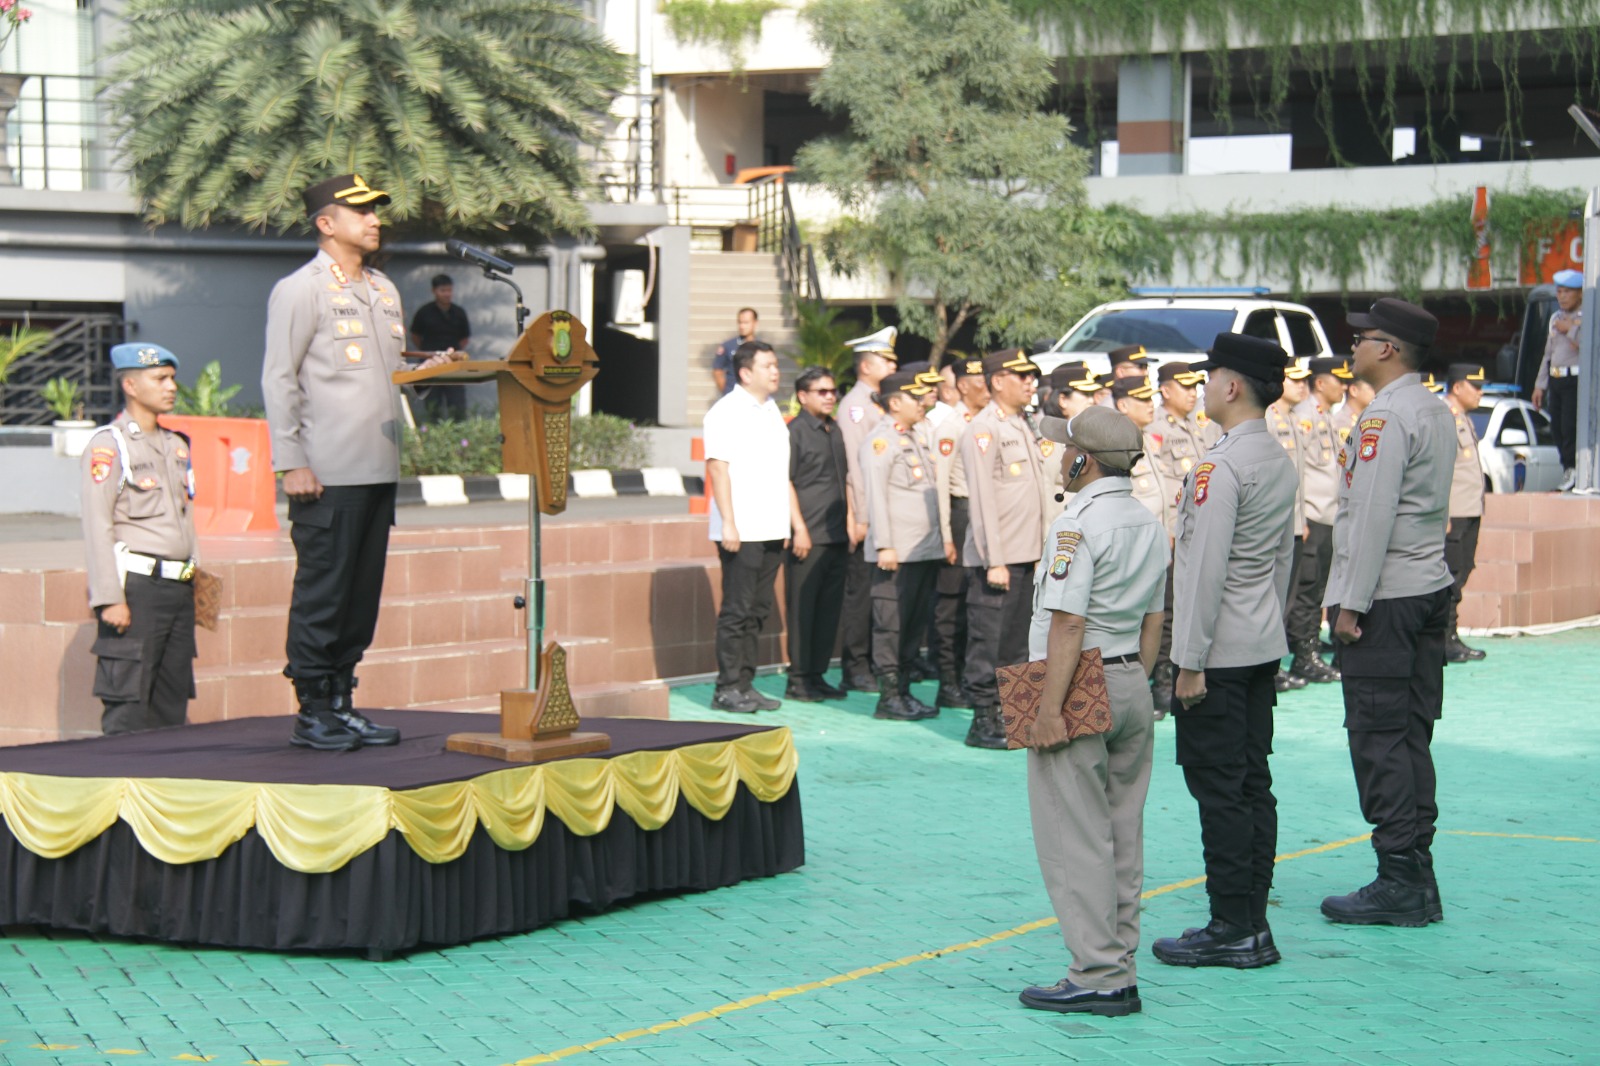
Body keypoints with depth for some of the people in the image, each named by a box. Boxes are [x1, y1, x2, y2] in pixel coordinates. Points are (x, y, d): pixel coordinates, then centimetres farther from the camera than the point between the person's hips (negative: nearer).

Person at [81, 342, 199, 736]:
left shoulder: (177, 445, 17)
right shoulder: (108, 445, -5)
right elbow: (97, 526, -11)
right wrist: (109, 599, -16)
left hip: (179, 586, 7)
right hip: (137, 585, -7)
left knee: (173, 705, 8)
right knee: (127, 710, -7)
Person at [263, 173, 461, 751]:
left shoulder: (383, 291, 19)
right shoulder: (300, 291, -4)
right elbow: (278, 381, -8)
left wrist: (428, 368, 4)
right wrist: (291, 463, -14)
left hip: (379, 470, 7)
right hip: (328, 475, -7)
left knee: (362, 593, 9)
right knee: (321, 592, -3)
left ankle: (342, 704, 17)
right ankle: (312, 714, 2)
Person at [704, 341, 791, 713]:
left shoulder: (771, 410, 17)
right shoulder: (726, 412, -7)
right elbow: (717, 468, -13)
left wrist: (790, 521, 17)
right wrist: (728, 522, -18)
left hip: (771, 530, 8)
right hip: (740, 531, -8)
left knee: (757, 611, 9)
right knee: (737, 610, -5)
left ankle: (745, 684, 13)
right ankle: (727, 689, 0)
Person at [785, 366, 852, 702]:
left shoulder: (835, 431, 16)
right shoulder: (795, 432, -6)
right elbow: (786, 483, -10)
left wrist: (850, 520, 17)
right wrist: (799, 529, -15)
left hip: (837, 536, 7)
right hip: (808, 537, -7)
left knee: (829, 607, 8)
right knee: (802, 608, -2)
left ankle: (817, 675, 15)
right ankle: (798, 679, 2)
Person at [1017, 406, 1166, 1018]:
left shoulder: (1077, 525, -15)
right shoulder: (1149, 526, 12)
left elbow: (1068, 625, -20)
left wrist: (1049, 709, -20)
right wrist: (1135, 686, 20)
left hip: (1079, 688, -9)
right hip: (1132, 685, 9)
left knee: (1074, 839, -5)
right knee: (1122, 835, 11)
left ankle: (1099, 978, -7)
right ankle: (1118, 970, 14)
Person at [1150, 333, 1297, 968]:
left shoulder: (1221, 467, -18)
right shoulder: (1281, 464, 11)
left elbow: (1205, 569, -20)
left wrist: (1190, 661, -17)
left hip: (1219, 650, -9)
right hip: (1263, 649, 9)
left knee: (1220, 789, -5)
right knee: (1253, 784, 11)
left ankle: (1232, 930, -2)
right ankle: (1252, 923, 15)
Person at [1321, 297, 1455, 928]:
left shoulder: (1385, 417, -15)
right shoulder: (1436, 412, 14)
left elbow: (1372, 516, -20)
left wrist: (1350, 602, -17)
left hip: (1385, 598, -10)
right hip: (1430, 590, 10)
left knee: (1379, 738, -6)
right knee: (1412, 736, 12)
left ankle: (1399, 881, -5)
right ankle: (1417, 877, 15)